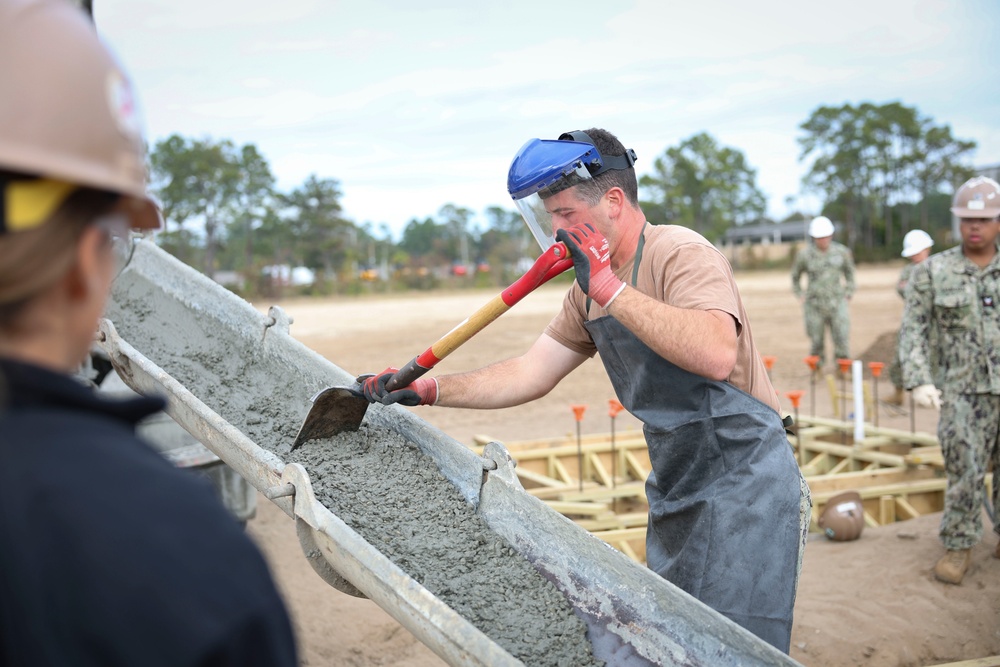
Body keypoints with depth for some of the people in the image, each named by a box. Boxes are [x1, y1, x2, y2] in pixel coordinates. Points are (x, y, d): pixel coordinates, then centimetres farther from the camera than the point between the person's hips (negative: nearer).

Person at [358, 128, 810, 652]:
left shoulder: (681, 255, -19)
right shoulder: (590, 292, 8)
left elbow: (716, 355, -36)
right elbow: (529, 374, 10)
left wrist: (611, 290, -31)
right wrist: (426, 390, 2)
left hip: (743, 487, -9)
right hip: (676, 495, 9)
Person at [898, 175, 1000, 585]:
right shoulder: (931, 272, -1)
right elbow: (914, 331, -4)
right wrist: (919, 382, -17)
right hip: (965, 392, -2)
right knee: (965, 472, -6)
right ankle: (958, 548, 10)